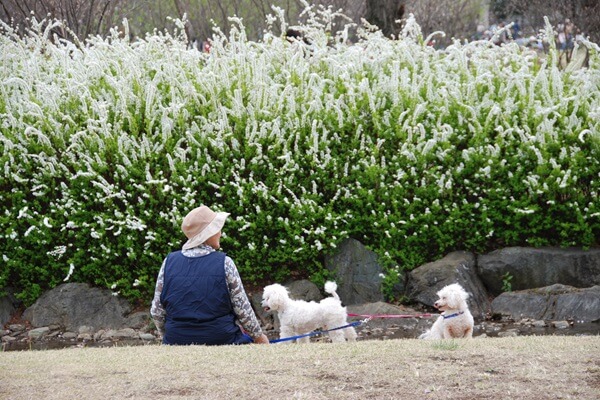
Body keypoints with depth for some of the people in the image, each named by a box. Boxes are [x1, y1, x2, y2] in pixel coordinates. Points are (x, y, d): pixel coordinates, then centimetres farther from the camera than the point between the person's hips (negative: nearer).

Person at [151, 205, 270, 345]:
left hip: (177, 340, 4)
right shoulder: (224, 263, -10)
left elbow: (157, 311, 2)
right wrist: (259, 336, 11)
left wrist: (168, 336, 20)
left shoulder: (169, 262, -2)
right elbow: (242, 308, -5)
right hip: (222, 340, -4)